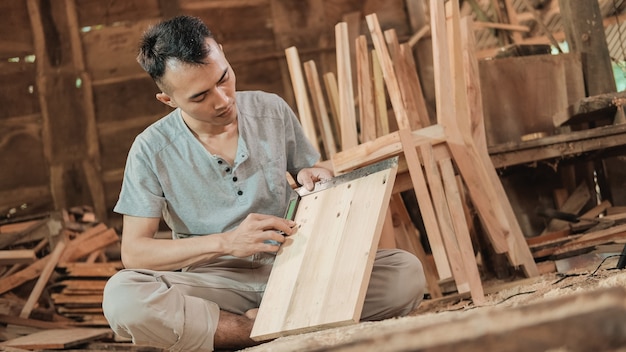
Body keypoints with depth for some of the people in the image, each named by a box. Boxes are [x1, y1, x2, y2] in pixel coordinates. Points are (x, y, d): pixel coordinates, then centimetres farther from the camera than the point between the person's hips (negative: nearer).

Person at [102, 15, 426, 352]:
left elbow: (314, 174, 18)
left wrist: (314, 178, -8)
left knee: (407, 273, -22)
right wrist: (225, 242, -20)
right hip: (215, 283, -2)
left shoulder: (272, 111, 2)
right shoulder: (152, 150, -6)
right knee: (121, 298, -34)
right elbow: (133, 252, -9)